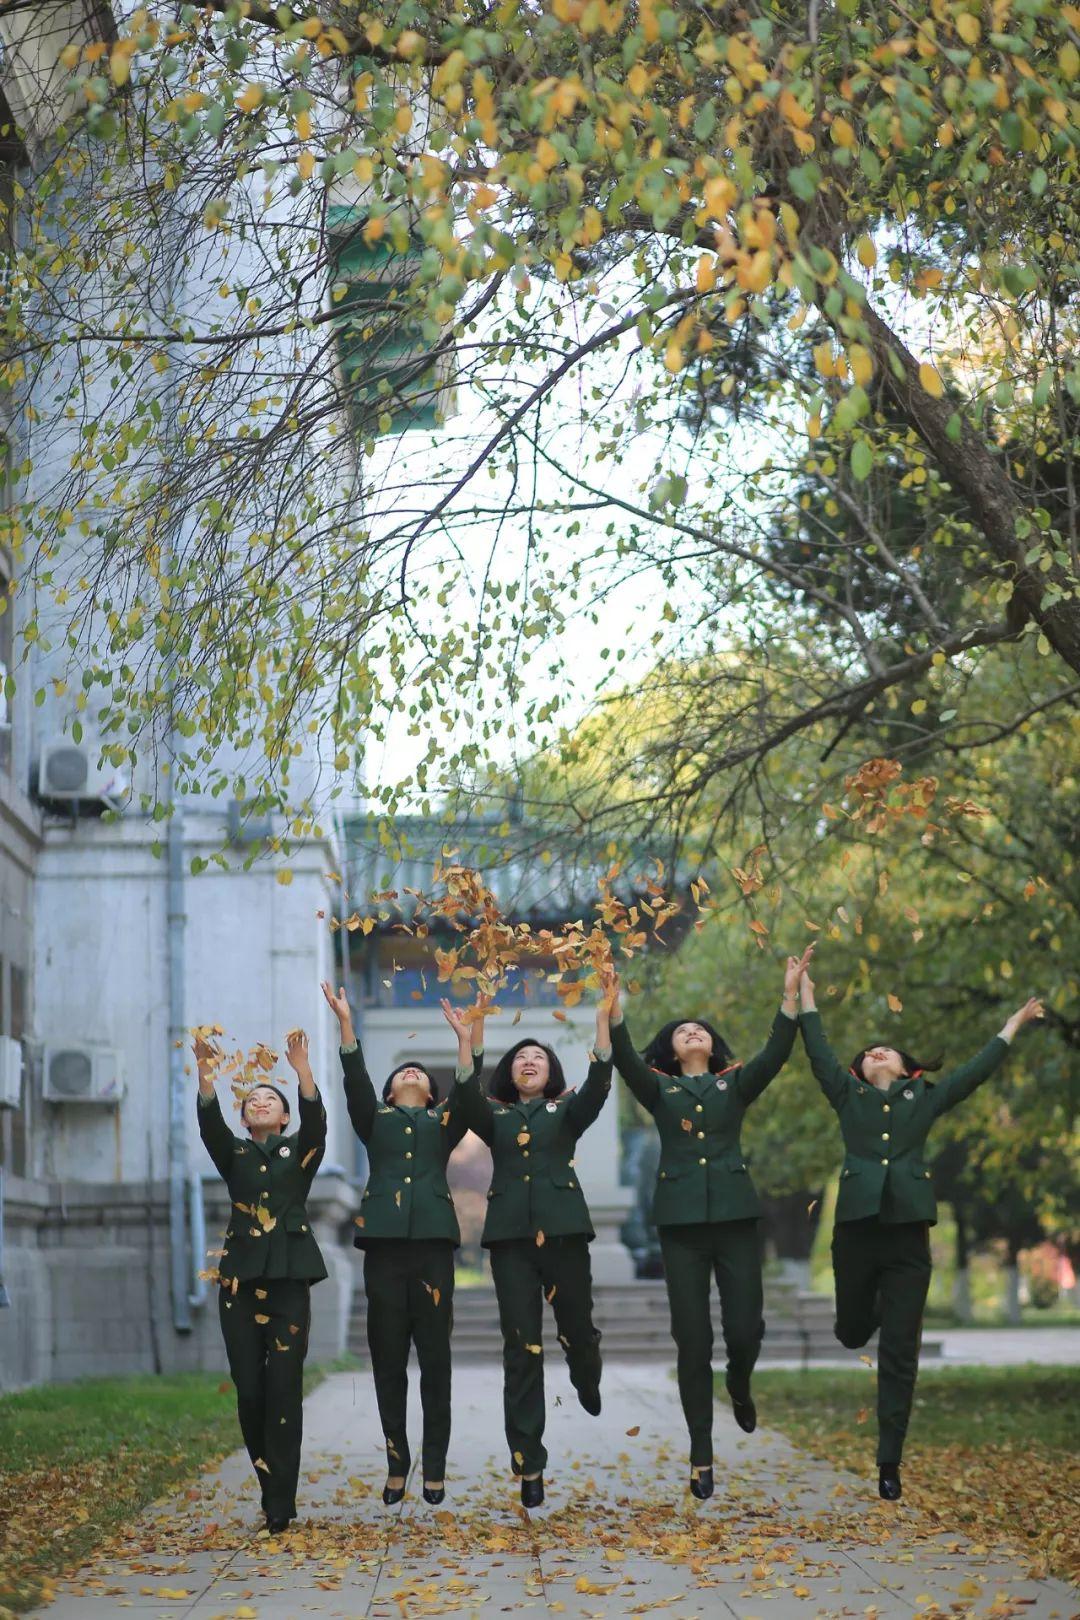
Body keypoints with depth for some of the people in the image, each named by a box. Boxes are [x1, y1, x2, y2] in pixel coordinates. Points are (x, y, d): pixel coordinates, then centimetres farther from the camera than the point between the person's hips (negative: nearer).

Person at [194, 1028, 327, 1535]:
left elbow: (316, 1121, -10)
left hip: (289, 1279, -2)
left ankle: (280, 1504, -8)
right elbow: (210, 1127, -6)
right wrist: (206, 1077, -25)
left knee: (284, 1388, -9)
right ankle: (271, 1487, 14)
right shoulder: (234, 1155, 14)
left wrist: (303, 1070, -26)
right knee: (249, 1389, -1)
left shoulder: (301, 1150, 11)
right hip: (240, 1278, 2)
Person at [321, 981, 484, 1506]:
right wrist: (346, 1025, -8)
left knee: (434, 1356, 0)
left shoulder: (444, 1122, 19)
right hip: (384, 1242, 0)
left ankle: (434, 1467, 5)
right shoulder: (375, 1120, 18)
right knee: (388, 1358, 2)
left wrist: (466, 1043, -10)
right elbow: (356, 1083, 4)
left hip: (433, 1242, 0)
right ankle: (396, 1464, 10)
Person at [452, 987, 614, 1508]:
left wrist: (603, 1020, -17)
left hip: (562, 1230, 0)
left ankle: (587, 1384, 40)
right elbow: (468, 1096, -4)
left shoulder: (567, 1111, 14)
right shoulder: (495, 1117, 16)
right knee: (521, 1348, -4)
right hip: (511, 1234, 1)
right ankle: (528, 1465, -2)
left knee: (577, 1329, 1)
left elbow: (598, 1087, -5)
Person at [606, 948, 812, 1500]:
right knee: (692, 1340, -2)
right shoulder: (659, 1089, 11)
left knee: (745, 1328, -6)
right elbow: (625, 1058, -6)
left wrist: (791, 996, -15)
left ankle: (739, 1386, 31)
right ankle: (701, 1457, 7)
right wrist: (614, 1006, -20)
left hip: (735, 1215, 0)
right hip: (681, 1220, 0)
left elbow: (775, 1054, -3)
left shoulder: (737, 1084, 12)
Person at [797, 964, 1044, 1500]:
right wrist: (805, 996, 8)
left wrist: (1013, 1024, 22)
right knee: (853, 1332, 12)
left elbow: (974, 1071, 19)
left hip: (908, 1233, 0)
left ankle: (889, 1465, 3)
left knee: (899, 1355, -1)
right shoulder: (849, 1095, 13)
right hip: (857, 1228, 0)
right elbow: (819, 1054, 8)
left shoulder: (925, 1098, 15)